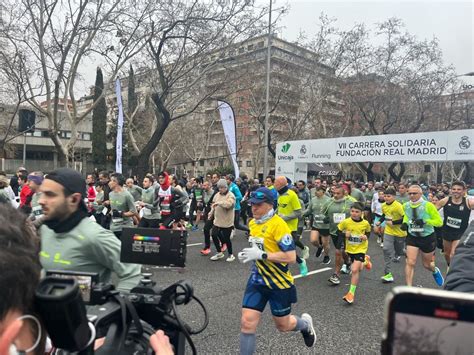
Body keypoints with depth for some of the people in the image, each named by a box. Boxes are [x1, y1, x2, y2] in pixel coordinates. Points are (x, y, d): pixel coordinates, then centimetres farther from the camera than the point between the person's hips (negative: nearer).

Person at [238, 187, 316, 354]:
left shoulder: (278, 224, -21)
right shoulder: (253, 223, 3)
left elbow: (291, 257, -24)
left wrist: (261, 255, -27)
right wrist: (249, 254, 0)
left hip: (279, 282, -5)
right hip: (257, 279, 6)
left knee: (283, 325, 14)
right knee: (247, 322, -4)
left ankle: (305, 324, 47)